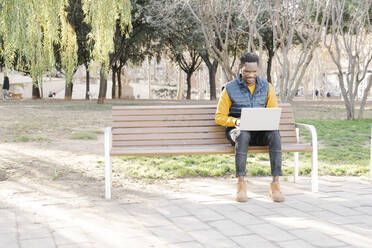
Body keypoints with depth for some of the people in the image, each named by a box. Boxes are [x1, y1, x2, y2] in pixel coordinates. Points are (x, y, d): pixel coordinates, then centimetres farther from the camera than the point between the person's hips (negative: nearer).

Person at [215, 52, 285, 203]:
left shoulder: (266, 87, 10)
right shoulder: (230, 89, 3)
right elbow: (219, 116, 3)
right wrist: (236, 121, -17)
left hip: (260, 131, 2)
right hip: (237, 130, -2)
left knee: (274, 134, -33)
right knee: (243, 135, -39)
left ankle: (275, 184, -32)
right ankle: (241, 184, -33)